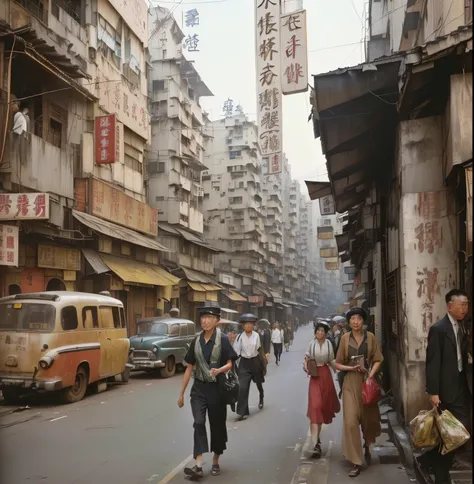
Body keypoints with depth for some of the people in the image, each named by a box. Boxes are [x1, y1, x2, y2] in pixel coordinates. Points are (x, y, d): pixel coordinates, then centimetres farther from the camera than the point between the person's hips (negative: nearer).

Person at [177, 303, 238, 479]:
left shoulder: (222, 340, -7)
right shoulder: (196, 340, 4)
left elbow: (230, 364, -11)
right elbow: (189, 367, 9)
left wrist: (219, 370, -34)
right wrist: (181, 393, 9)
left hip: (216, 388, -2)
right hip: (199, 387, 3)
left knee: (217, 424, 8)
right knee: (198, 423, -11)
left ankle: (215, 462, 26)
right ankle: (198, 466, -17)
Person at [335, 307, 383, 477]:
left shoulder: (370, 337, 0)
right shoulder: (345, 338, 0)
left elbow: (377, 360, -1)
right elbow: (338, 364, 3)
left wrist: (370, 375, -16)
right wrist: (351, 368, -15)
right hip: (351, 382, -1)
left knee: (368, 417, 15)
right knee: (351, 420, -8)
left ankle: (367, 447, 45)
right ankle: (356, 462, 0)